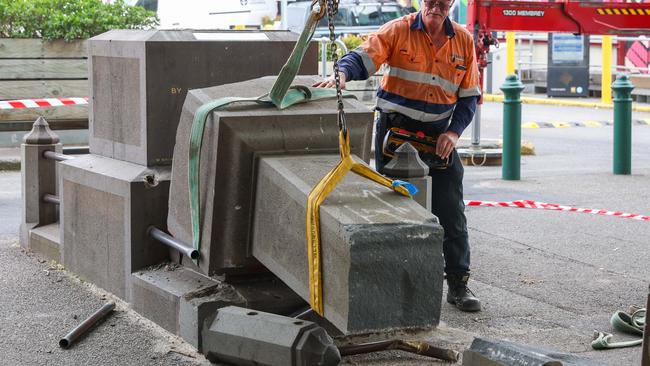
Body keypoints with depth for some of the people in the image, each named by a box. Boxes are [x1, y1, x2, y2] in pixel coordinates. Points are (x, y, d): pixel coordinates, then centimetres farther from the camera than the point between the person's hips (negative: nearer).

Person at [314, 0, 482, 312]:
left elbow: (469, 96, 8)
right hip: (395, 130, -3)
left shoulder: (463, 41, 4)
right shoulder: (399, 31, -6)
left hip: (439, 135, 3)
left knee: (452, 213, 3)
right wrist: (342, 74, -39)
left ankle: (458, 284, 12)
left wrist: (454, 132, -6)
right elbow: (363, 57, -17)